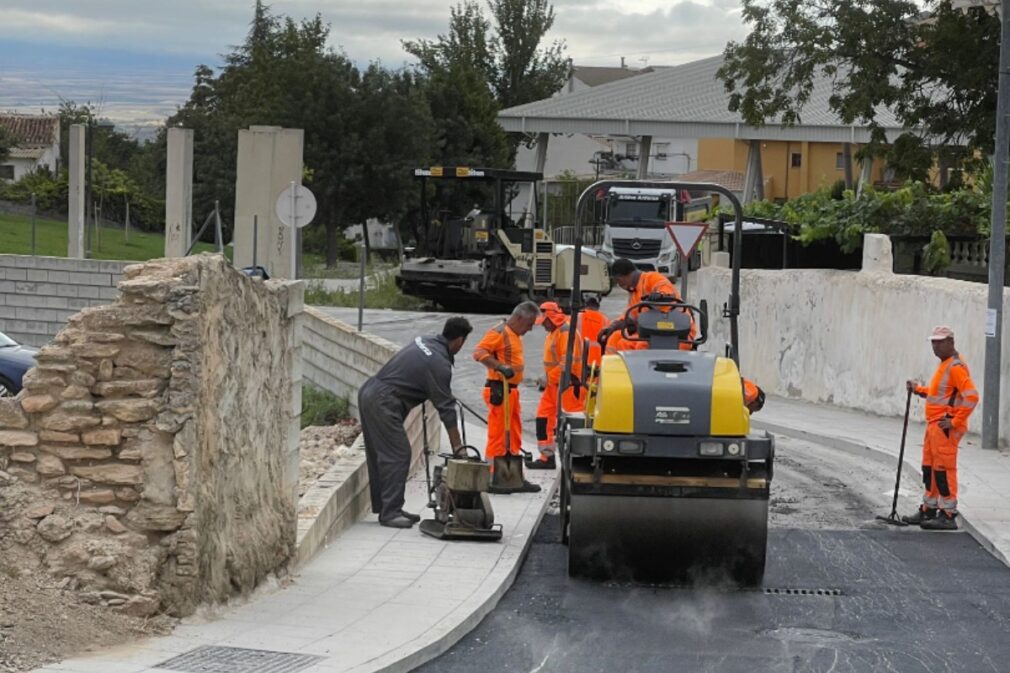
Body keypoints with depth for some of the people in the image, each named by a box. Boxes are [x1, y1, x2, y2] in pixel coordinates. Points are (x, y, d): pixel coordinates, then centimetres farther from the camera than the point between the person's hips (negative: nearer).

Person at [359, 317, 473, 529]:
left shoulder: (423, 342, 13)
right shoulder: (439, 364, -14)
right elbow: (446, 408, -12)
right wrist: (457, 446, -7)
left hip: (368, 392, 10)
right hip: (382, 402, -10)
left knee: (380, 455, 13)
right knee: (397, 455, -8)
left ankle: (385, 507, 18)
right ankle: (390, 511, -9)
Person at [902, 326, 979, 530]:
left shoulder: (956, 367, -16)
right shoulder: (944, 365, 17)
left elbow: (971, 396, -23)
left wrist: (955, 422, -20)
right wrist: (918, 389, 17)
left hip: (945, 428, -10)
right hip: (934, 425, 10)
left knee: (943, 470, -8)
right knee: (929, 468, 15)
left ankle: (948, 515, -5)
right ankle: (929, 510, 24)